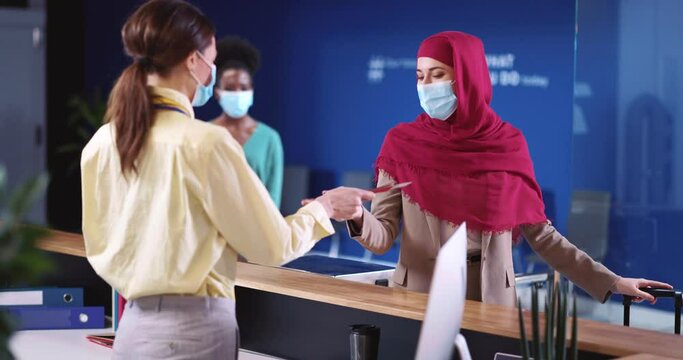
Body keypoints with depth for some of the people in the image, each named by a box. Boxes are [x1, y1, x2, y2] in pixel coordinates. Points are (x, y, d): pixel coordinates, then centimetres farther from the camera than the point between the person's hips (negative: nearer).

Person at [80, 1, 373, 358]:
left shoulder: (99, 144, 0)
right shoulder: (206, 141, -16)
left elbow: (100, 249, 11)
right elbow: (272, 246, -7)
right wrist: (323, 208, 9)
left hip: (134, 325, 6)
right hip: (194, 328, -6)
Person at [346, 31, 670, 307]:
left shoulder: (508, 144, -2)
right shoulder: (403, 143, -4)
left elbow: (539, 233, 3)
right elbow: (383, 237, -6)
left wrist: (610, 282, -1)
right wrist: (357, 217, -28)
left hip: (491, 299, 1)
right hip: (419, 297, 0)